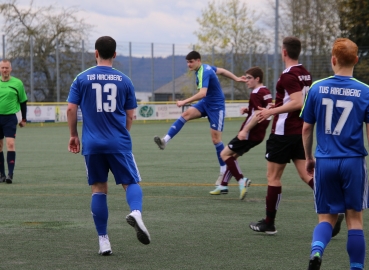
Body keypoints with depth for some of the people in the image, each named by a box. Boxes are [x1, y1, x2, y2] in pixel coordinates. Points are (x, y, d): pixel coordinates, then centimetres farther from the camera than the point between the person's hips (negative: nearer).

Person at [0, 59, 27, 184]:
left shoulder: (17, 83, 1)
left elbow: (23, 101, 8)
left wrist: (24, 119, 8)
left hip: (11, 117, -3)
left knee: (10, 144, -14)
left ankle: (10, 174, -17)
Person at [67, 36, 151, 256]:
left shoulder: (82, 79, 1)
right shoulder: (124, 80, 3)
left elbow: (71, 109, 0)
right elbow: (130, 116, 7)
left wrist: (74, 135, 13)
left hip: (92, 145, 1)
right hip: (119, 143, -1)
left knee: (99, 190, 9)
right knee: (132, 183, 5)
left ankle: (103, 241, 7)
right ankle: (136, 212, -29)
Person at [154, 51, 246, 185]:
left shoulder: (204, 73, -25)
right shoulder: (205, 68, 3)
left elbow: (202, 93, -38)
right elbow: (222, 71, 17)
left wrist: (185, 102, -38)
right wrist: (236, 78, 27)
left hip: (216, 106, -9)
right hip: (206, 103, 9)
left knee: (216, 139, -5)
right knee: (186, 114, -14)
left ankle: (224, 171, 6)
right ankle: (165, 140, -24)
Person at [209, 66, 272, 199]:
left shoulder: (256, 93, -17)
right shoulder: (266, 92, 12)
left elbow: (258, 115, -24)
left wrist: (245, 130, -25)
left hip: (250, 133, -10)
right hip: (259, 134, 10)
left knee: (225, 154, -5)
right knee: (232, 155, 20)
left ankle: (241, 180, -14)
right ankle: (223, 185, 23)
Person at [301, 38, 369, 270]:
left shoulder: (317, 88, 0)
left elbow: (306, 129, 5)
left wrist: (309, 158, 19)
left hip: (325, 162, 1)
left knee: (327, 217, 10)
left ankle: (317, 250, -18)